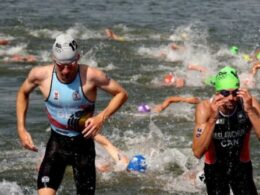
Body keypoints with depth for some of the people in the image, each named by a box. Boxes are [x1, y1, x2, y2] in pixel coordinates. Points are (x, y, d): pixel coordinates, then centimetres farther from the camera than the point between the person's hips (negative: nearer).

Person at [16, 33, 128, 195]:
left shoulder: (91, 76, -18)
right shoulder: (41, 75, -12)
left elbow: (121, 94, -7)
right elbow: (23, 93, 9)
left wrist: (102, 117, -22)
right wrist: (21, 129, 1)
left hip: (83, 144, -1)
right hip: (57, 142, 1)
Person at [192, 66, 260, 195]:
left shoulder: (248, 103, -19)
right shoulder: (205, 108, -22)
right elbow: (198, 152, -30)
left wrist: (250, 110, -39)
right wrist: (213, 118, -40)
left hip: (242, 166, 1)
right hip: (215, 168, -1)